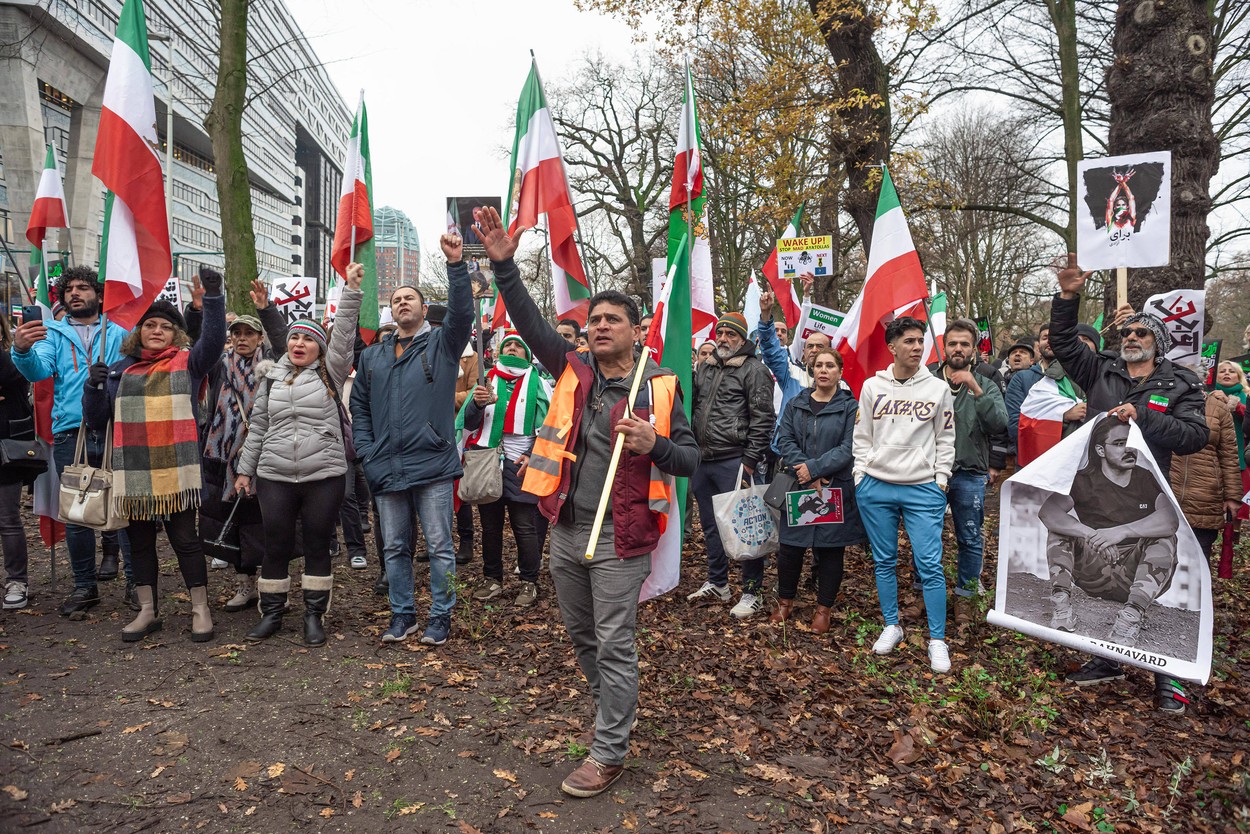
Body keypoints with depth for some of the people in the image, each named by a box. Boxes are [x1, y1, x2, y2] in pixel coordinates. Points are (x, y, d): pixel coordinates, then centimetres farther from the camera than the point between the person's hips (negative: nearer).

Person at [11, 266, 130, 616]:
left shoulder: (119, 334, 12)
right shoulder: (53, 334, 13)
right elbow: (38, 370, -4)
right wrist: (22, 350, -25)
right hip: (71, 435, 2)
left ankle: (135, 581, 10)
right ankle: (84, 587, 20)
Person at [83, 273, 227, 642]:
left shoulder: (188, 362, 4)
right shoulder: (120, 370, 14)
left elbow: (214, 339, -16)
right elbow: (96, 421, 15)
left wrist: (213, 297, -27)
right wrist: (94, 386, -3)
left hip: (177, 471, -4)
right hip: (132, 473, 4)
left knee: (184, 538, 0)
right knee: (140, 541, 12)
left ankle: (200, 609, 11)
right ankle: (148, 611, 24)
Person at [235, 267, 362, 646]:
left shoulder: (329, 374, 2)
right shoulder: (272, 378, 11)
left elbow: (344, 335, -11)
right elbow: (257, 427, 15)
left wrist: (351, 289, -19)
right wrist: (245, 469, 14)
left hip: (325, 476, -2)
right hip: (274, 477, 3)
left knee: (317, 547, 5)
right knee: (276, 547, 8)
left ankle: (315, 616, 16)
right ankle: (271, 613, 22)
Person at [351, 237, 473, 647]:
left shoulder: (441, 344, 3)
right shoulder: (372, 356, 15)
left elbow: (463, 313, -16)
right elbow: (359, 408, 16)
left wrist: (456, 264, -28)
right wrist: (367, 453, 4)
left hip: (432, 464, -4)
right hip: (386, 470, 4)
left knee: (439, 546, 3)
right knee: (394, 547, 12)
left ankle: (440, 616, 16)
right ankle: (402, 614, 26)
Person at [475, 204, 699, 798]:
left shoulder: (658, 387, -5)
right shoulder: (573, 372, 4)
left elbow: (691, 458, -3)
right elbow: (529, 322, -5)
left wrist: (653, 446, -23)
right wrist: (504, 264, -16)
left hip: (620, 537, -4)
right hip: (565, 530, 5)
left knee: (614, 646, 3)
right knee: (581, 636, 20)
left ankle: (609, 753, 19)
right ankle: (613, 710, 44)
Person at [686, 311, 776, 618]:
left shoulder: (754, 370, -6)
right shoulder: (705, 369, 16)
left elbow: (763, 418, -11)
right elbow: (693, 408, 25)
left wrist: (750, 460, -15)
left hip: (734, 462, -7)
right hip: (702, 461, 8)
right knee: (710, 524, 17)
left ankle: (753, 592, 10)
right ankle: (717, 584, 32)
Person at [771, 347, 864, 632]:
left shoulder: (850, 407, 0)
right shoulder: (796, 404, 9)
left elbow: (849, 448, -10)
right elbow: (784, 440, 0)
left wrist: (814, 468, -17)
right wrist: (806, 474, -14)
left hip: (836, 490, -2)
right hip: (798, 489, 2)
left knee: (830, 549, 7)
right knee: (790, 548, 5)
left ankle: (824, 608, 22)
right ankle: (785, 601, 25)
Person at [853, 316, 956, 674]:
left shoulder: (938, 388, 3)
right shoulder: (872, 386, 4)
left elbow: (945, 439, 8)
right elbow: (862, 437, 8)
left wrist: (941, 479, 1)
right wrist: (861, 475, 2)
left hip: (923, 489, -1)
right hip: (876, 488, 1)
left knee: (930, 565, -4)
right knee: (884, 561, 10)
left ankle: (937, 640, 8)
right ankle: (892, 626, 26)